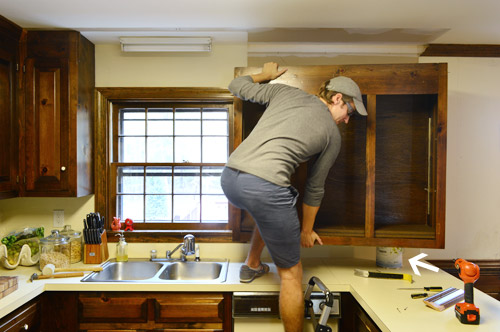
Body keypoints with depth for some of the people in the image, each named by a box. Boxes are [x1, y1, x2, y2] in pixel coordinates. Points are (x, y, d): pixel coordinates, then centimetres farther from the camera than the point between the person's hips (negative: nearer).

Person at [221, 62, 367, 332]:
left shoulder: (284, 91, 20)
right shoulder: (332, 135, 13)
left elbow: (237, 86, 27)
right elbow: (315, 188, 18)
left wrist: (265, 76, 46)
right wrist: (307, 231, 31)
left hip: (229, 178, 7)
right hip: (265, 186, -6)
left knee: (271, 210, 40)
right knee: (291, 274, 14)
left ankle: (251, 266, 56)